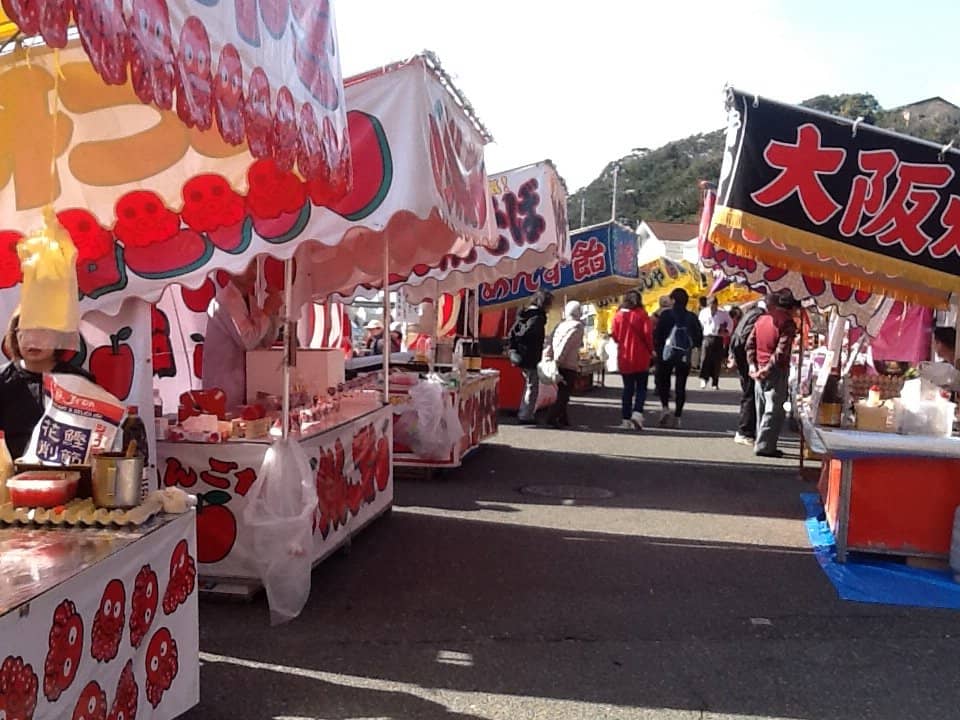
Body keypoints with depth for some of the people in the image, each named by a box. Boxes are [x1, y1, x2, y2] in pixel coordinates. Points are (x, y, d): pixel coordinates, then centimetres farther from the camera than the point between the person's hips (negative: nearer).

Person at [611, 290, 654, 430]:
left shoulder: (618, 315, 2)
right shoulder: (642, 314, -7)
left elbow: (614, 335, 3)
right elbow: (647, 334, -9)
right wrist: (651, 350, 5)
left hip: (624, 358, 3)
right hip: (640, 357, -3)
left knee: (628, 389, 12)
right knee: (641, 388, 4)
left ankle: (626, 419, 9)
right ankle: (637, 413, -16)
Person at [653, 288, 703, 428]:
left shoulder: (666, 314, -5)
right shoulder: (692, 317, 3)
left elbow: (658, 334, -7)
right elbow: (699, 337, 5)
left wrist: (657, 349, 7)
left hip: (667, 353, -2)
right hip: (685, 356, 2)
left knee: (663, 381, 12)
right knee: (681, 386, 6)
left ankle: (665, 408, -8)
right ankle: (676, 417, 4)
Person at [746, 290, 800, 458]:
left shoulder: (761, 320, 9)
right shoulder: (787, 324, -12)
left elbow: (750, 343, 8)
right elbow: (781, 352, -20)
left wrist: (752, 365, 5)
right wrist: (768, 368, -14)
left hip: (759, 370, 7)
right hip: (777, 372, -7)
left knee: (762, 409, 15)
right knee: (774, 411, -2)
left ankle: (762, 443, 22)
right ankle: (764, 446, -4)